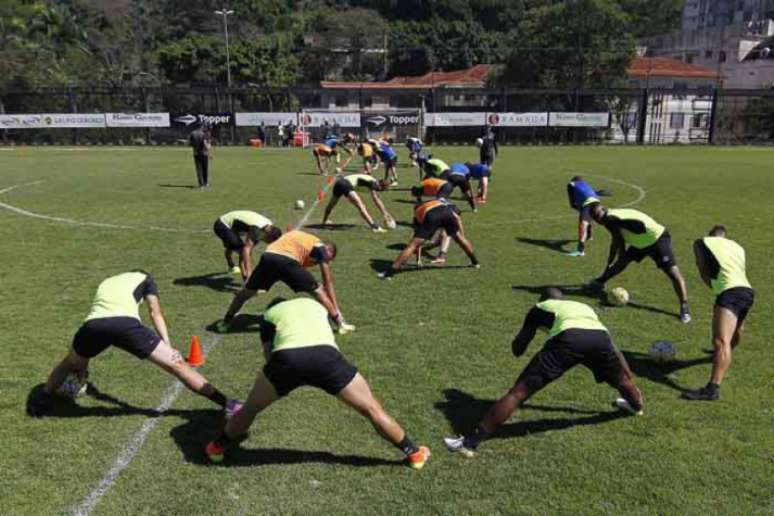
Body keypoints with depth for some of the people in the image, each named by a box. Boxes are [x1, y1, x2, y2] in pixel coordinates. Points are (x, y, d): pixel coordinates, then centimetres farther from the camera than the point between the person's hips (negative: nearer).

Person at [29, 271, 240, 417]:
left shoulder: (107, 282, 43)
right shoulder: (144, 279, 33)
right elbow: (155, 313, 17)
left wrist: (82, 366, 58)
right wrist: (168, 346, 5)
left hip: (93, 324, 4)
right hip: (125, 323, -3)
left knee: (69, 364, 38)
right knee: (176, 364, 2)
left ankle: (41, 404, 50)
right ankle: (226, 404, 2)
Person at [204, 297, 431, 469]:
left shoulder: (269, 314, 32)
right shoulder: (314, 304, 39)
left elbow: (269, 354, 25)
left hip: (287, 357, 0)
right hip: (325, 354, 1)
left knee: (250, 408, 28)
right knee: (372, 409, 16)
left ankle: (218, 447, 46)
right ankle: (414, 453, 26)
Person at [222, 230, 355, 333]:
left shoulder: (295, 234, 38)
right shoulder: (320, 248, 20)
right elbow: (328, 283, 17)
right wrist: (336, 310, 20)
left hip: (267, 257, 5)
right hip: (287, 261, -5)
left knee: (246, 292, 26)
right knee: (319, 292, 12)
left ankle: (226, 321, 38)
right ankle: (340, 323, 14)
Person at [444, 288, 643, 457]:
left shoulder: (540, 308, 32)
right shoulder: (585, 307, 43)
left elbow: (517, 348, 29)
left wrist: (517, 345, 51)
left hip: (568, 338, -4)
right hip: (600, 336, 4)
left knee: (519, 391, -3)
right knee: (621, 381, 38)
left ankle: (470, 441, -7)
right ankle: (636, 405, 68)